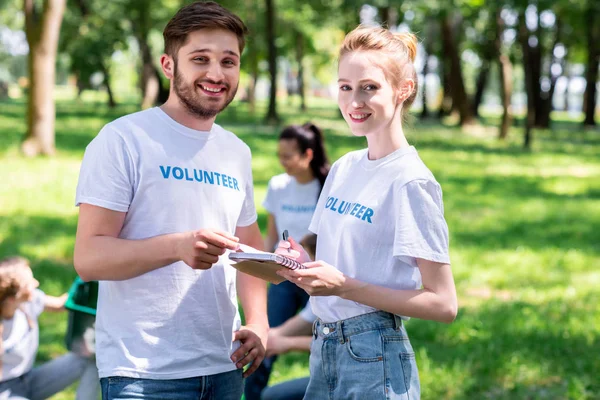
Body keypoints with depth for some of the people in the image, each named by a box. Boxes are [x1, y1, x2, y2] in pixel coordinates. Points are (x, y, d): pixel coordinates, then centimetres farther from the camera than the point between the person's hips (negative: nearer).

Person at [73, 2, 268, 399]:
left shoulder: (237, 152, 11)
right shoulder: (123, 140, -9)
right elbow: (89, 256, -15)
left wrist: (259, 322, 2)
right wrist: (177, 246, -30)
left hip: (224, 367, 6)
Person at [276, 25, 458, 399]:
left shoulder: (411, 182, -13)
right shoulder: (342, 169, 8)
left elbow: (443, 304, -15)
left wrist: (344, 286, -21)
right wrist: (303, 263, -4)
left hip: (375, 358, -6)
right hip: (324, 348, 7)